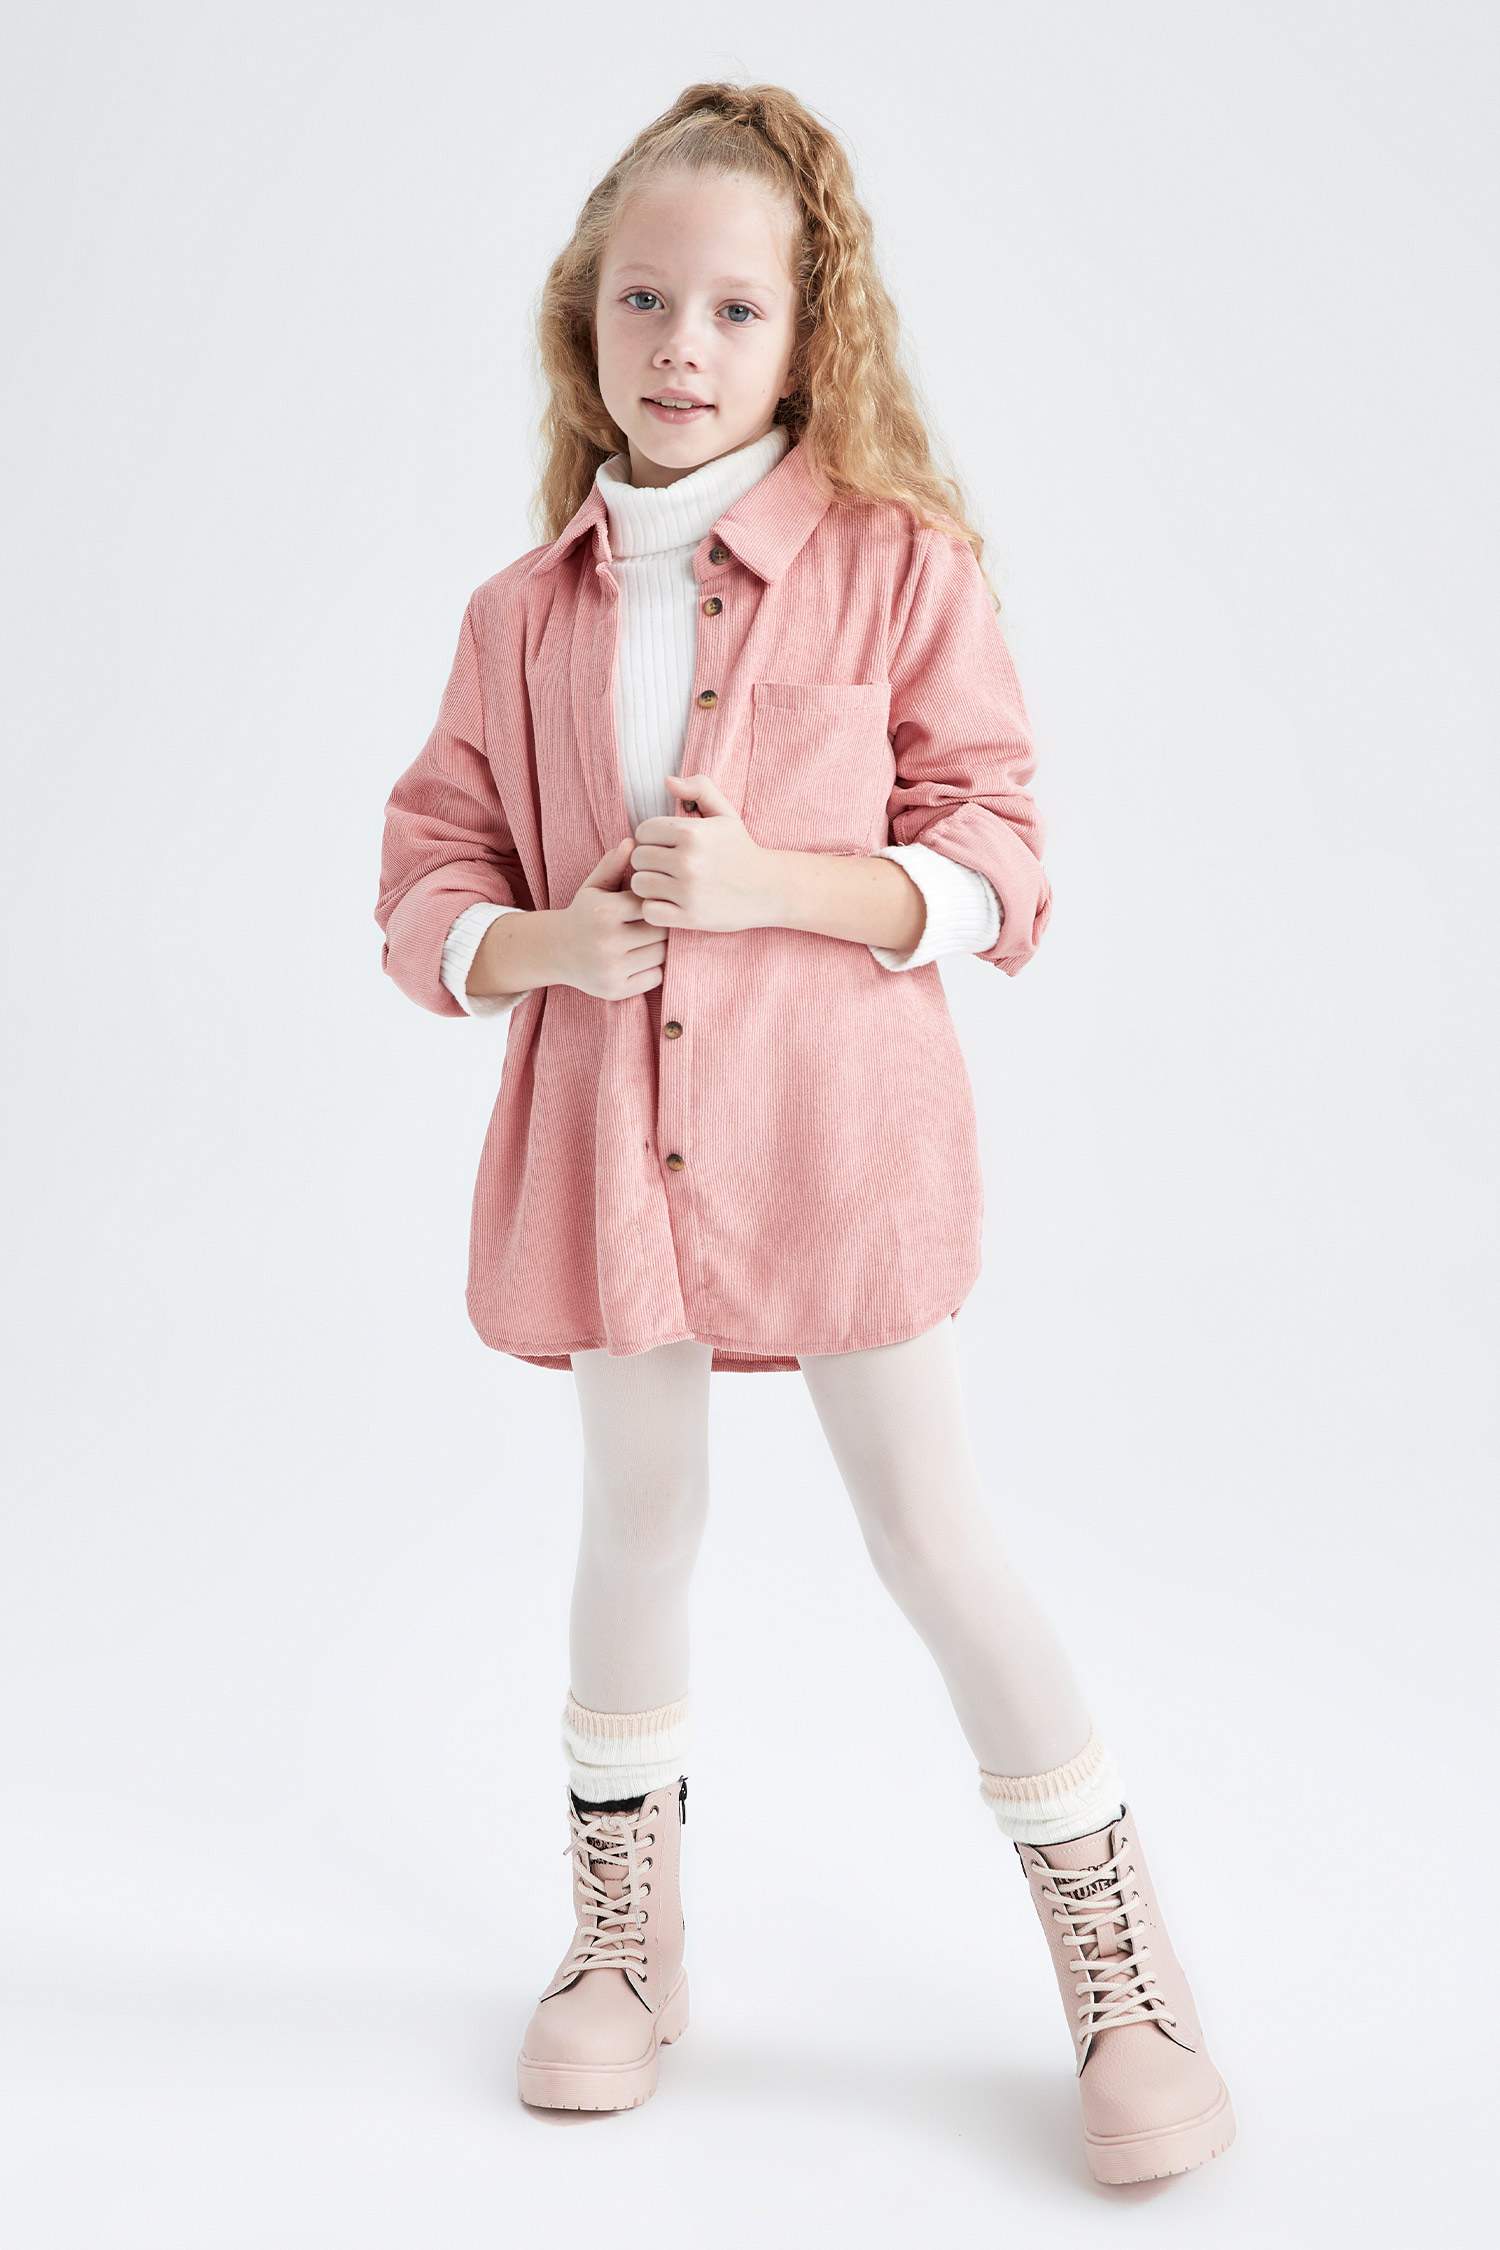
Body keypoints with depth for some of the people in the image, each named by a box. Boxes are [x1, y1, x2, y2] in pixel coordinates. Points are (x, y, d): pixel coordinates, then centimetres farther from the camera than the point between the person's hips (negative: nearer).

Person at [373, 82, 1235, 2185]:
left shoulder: (900, 564, -5)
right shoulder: (524, 613, 5)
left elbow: (994, 871, -6)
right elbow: (429, 887, 8)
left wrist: (767, 882, -20)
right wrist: (544, 941, -13)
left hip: (838, 1121, -3)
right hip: (607, 1128, 4)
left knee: (932, 1534, 2)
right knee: (637, 1523, 15)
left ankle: (1125, 1971, 20)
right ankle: (626, 1941, 35)